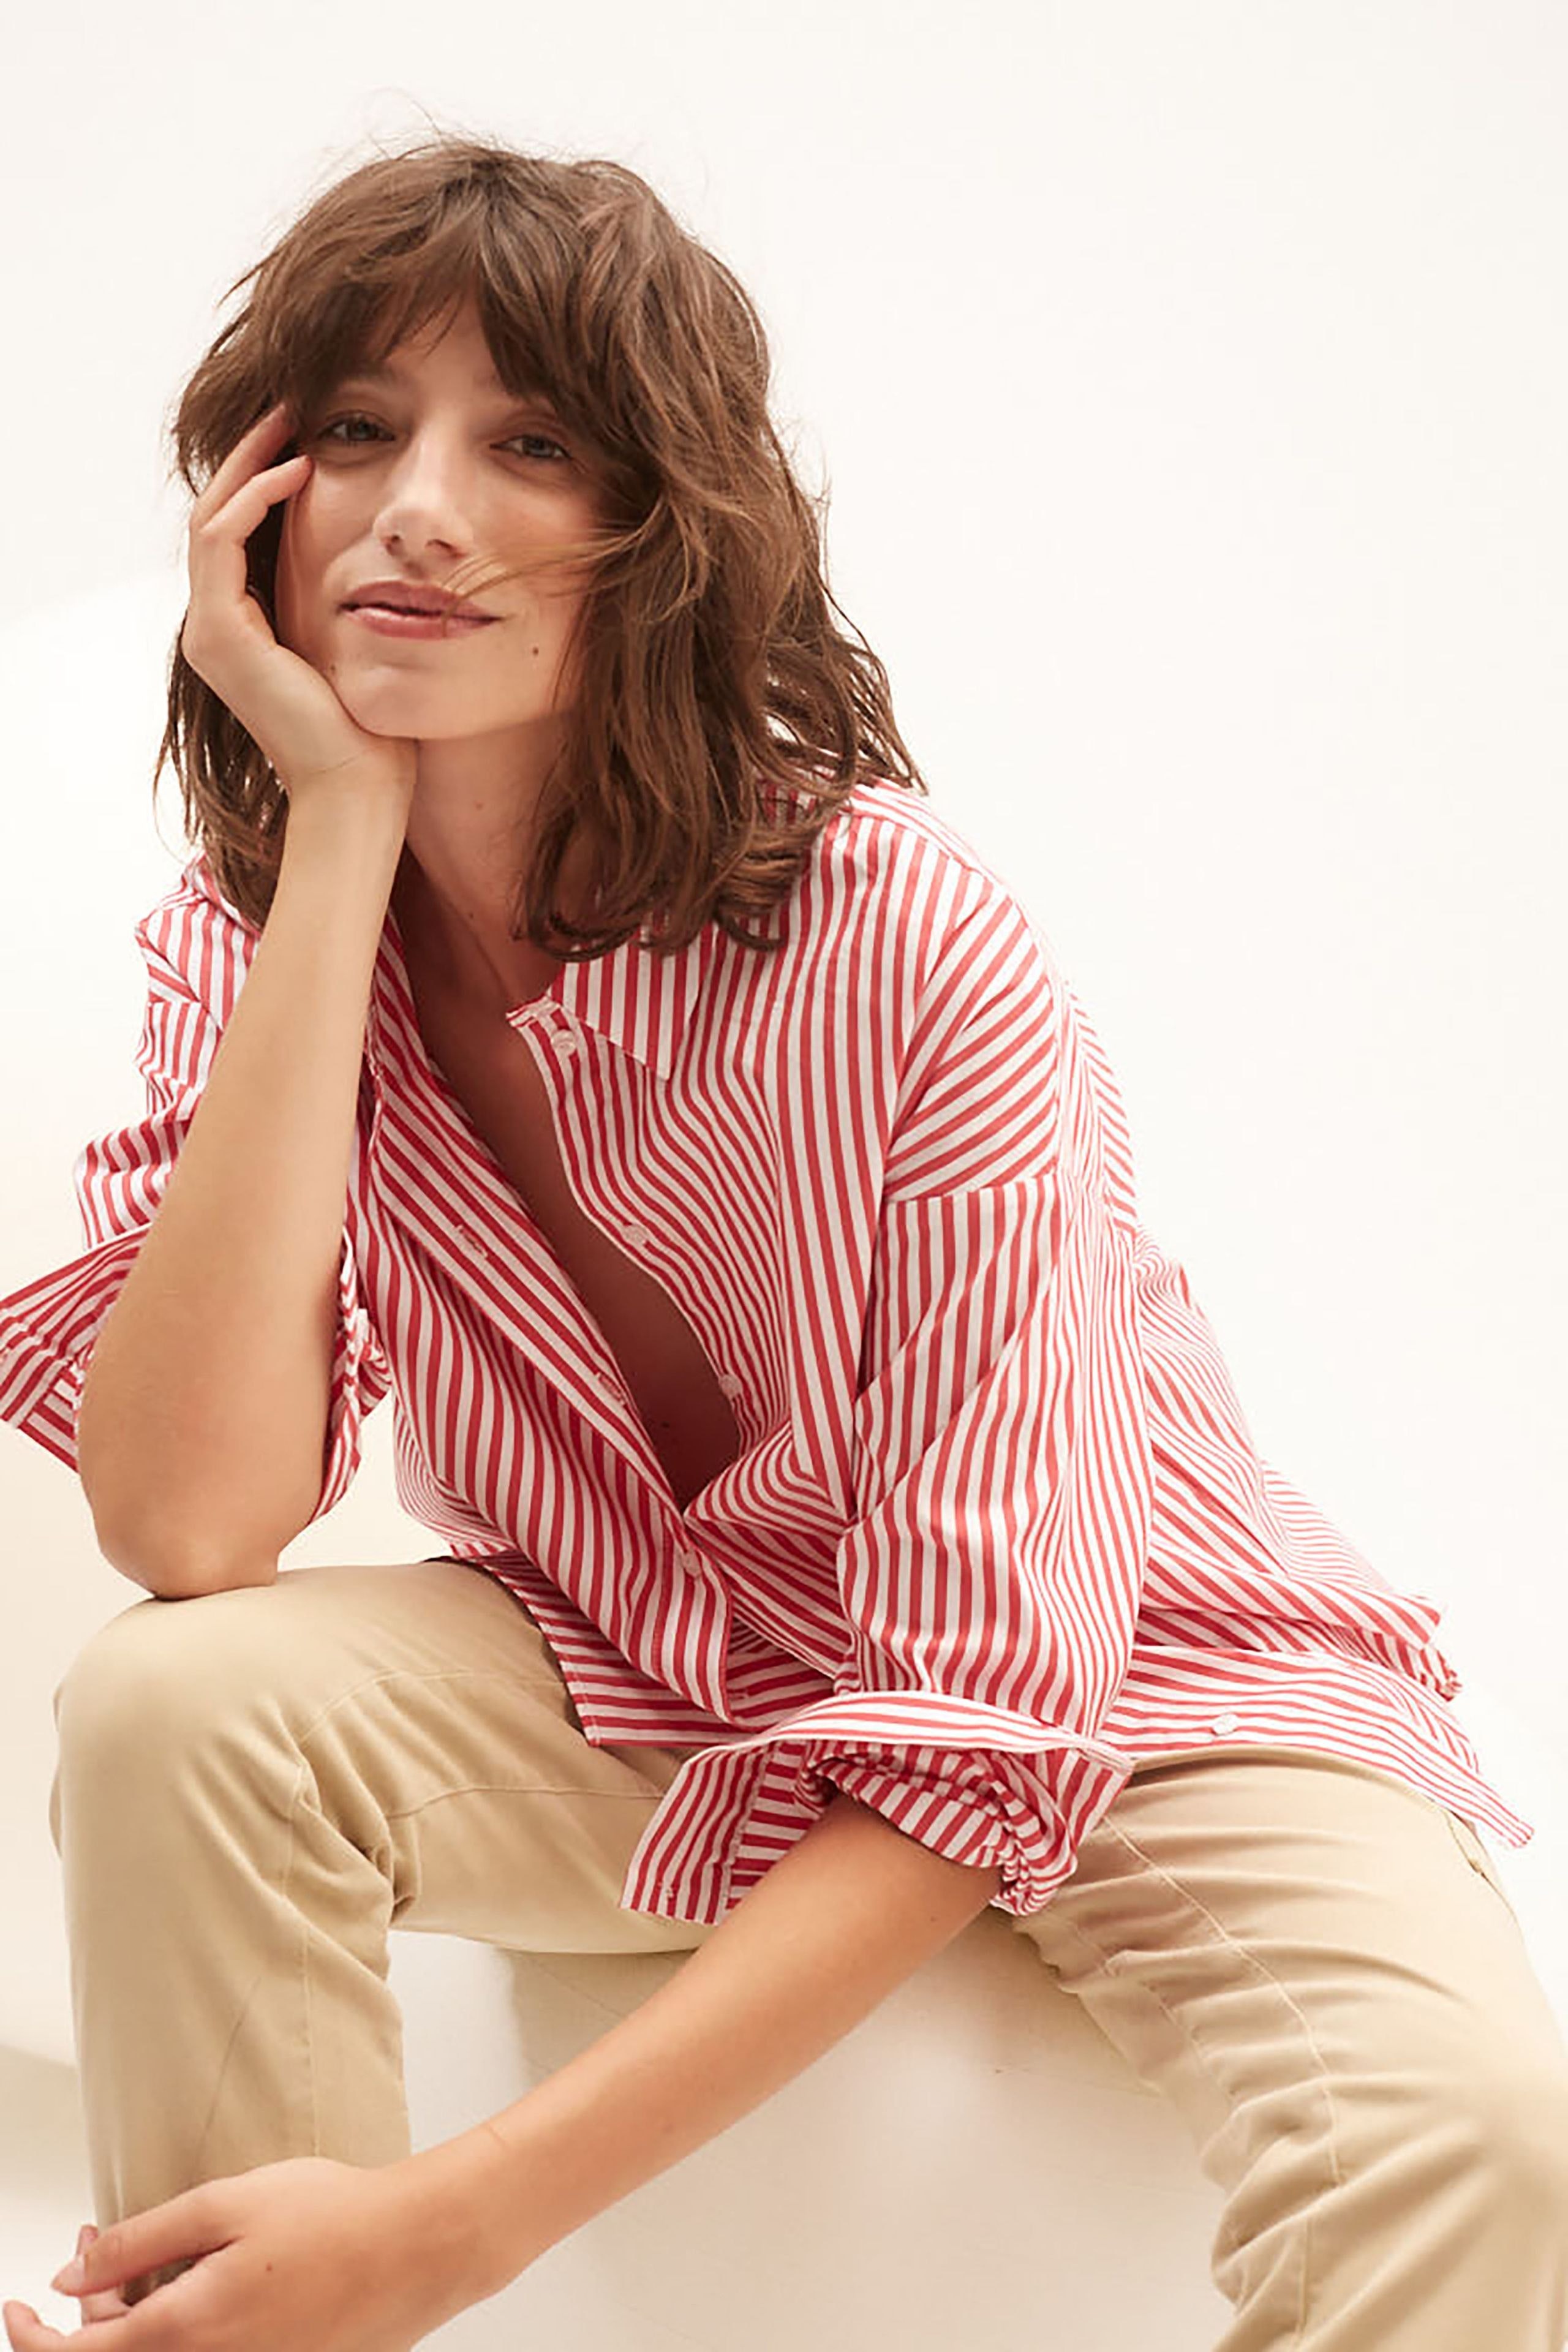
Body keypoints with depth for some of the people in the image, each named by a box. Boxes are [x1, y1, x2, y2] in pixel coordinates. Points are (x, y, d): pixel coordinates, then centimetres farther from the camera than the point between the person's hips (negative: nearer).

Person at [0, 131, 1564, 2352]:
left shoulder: (903, 945, -25)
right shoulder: (248, 937, -9)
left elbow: (979, 1731, -27)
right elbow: (192, 1524, -26)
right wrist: (348, 830, -26)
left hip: (1129, 1695, -3)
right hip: (635, 1696, 3)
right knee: (182, 1702, -26)